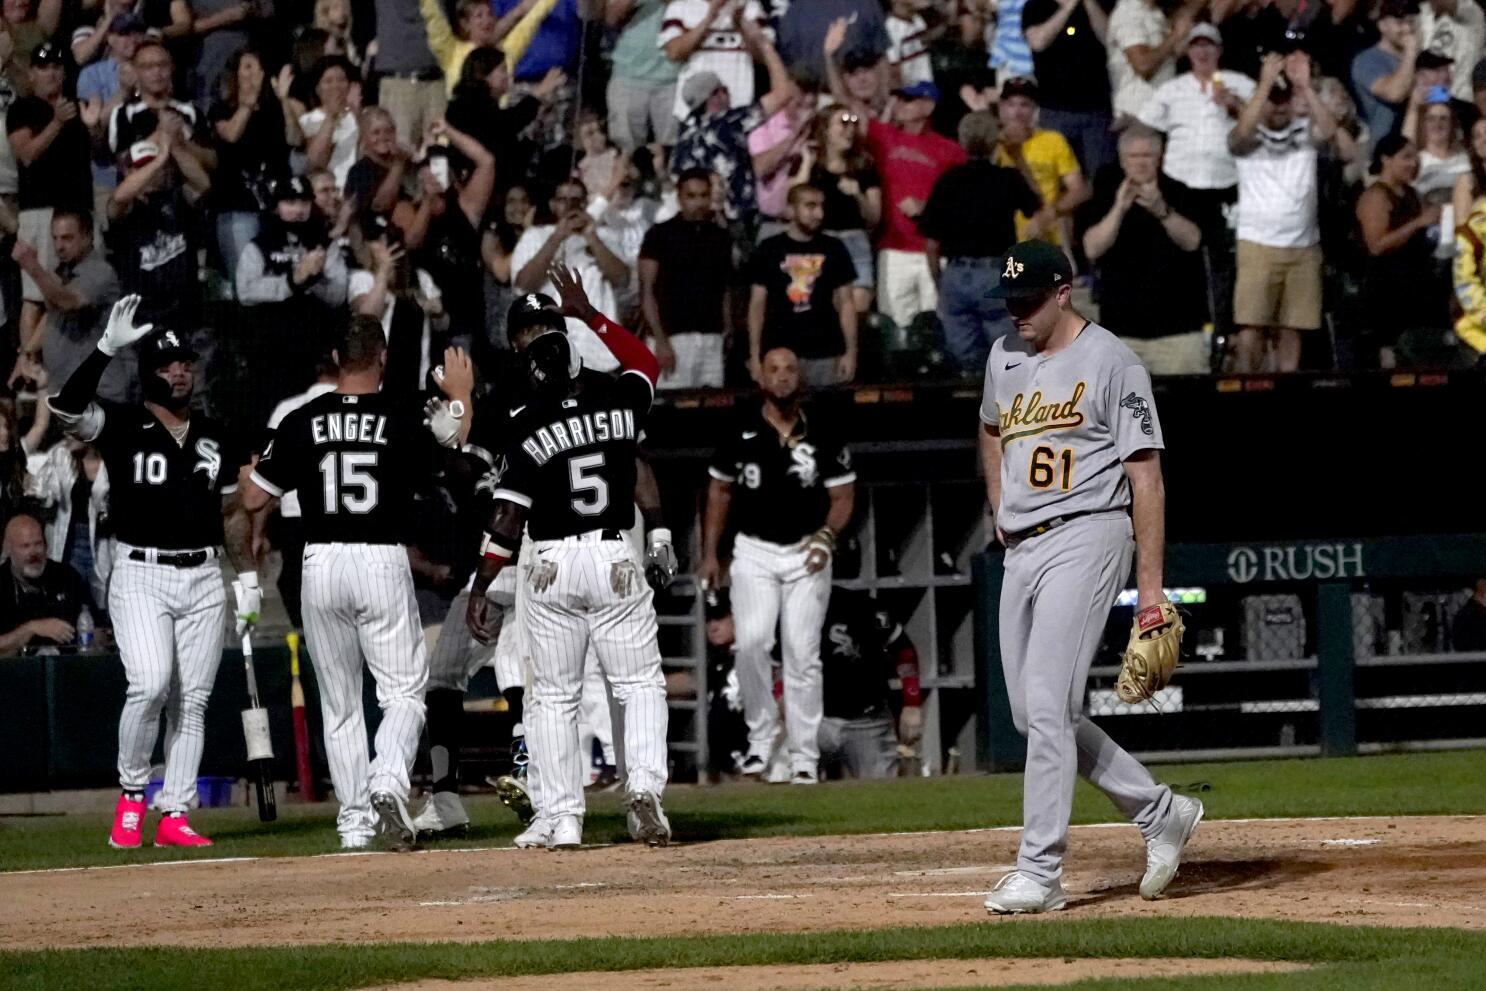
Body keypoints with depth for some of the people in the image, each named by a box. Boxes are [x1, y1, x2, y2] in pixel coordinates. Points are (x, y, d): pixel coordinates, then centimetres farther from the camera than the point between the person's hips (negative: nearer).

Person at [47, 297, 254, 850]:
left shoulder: (217, 440, 12)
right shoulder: (122, 428, -1)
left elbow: (232, 513, 19)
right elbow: (66, 407, -20)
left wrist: (247, 578, 14)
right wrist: (108, 347, -27)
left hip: (203, 580, 4)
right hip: (140, 576, -4)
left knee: (192, 699, 1)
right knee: (151, 684, -20)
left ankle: (175, 816, 5)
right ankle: (132, 794, 0)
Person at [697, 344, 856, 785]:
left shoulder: (824, 433, -1)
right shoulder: (741, 431, 1)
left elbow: (843, 496, 3)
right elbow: (720, 489, 11)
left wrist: (827, 535, -16)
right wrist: (709, 554, 7)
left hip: (807, 553, 0)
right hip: (754, 551, 0)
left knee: (803, 653, -3)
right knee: (751, 642, -17)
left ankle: (804, 757, 1)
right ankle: (762, 736, -1)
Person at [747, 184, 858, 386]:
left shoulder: (834, 249, 7)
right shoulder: (769, 250, 4)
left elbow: (846, 303, 9)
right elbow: (757, 305, 6)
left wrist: (850, 352, 0)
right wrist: (755, 356, 0)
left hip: (825, 355, 1)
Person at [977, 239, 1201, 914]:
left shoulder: (1112, 363, -9)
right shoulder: (1004, 357, 13)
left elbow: (1145, 479, -10)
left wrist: (1150, 582, -15)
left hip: (1085, 536, -8)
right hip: (1021, 550, 8)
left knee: (1046, 703, -16)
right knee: (1033, 713, 7)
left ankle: (1040, 871, -15)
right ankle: (1159, 813, 20)